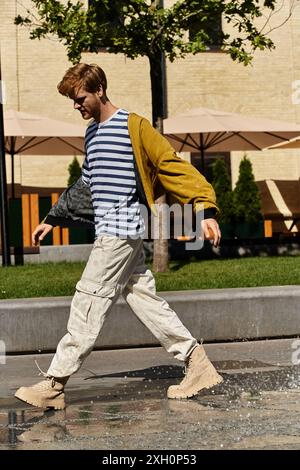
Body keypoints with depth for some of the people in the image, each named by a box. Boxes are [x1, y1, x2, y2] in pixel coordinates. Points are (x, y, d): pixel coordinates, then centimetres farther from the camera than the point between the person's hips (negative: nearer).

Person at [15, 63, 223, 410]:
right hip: (111, 233, 9)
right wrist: (53, 219, 28)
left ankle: (53, 385, -4)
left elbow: (173, 166, -13)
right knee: (144, 300, 8)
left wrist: (205, 209, -20)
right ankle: (198, 367, 12)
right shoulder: (92, 132, 18)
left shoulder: (133, 127, -9)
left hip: (120, 231, -9)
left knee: (87, 305, -7)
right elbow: (86, 185, 28)